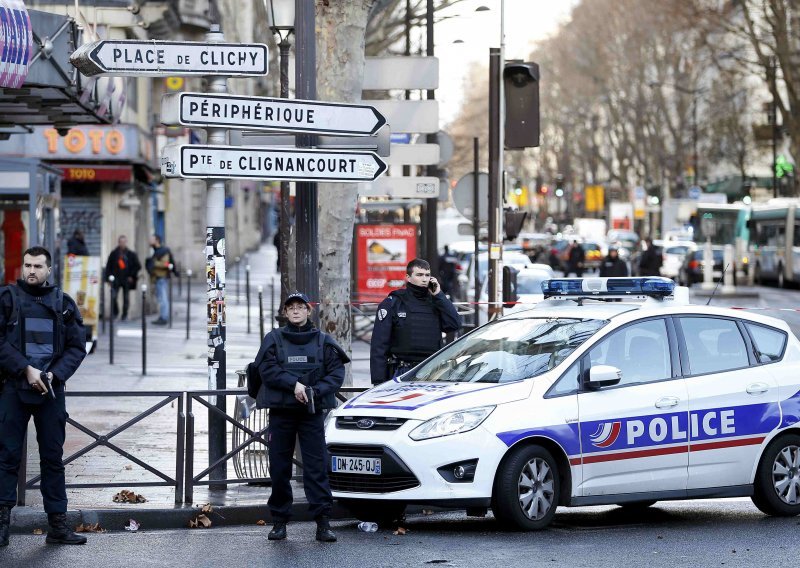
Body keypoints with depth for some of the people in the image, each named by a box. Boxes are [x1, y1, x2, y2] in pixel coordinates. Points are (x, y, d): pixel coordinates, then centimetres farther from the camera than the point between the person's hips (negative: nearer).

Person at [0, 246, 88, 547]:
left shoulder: (64, 304, 9)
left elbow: (77, 347, 6)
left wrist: (55, 374, -10)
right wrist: (26, 370, -15)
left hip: (51, 390, 2)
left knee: (53, 457, 5)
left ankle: (57, 524, 8)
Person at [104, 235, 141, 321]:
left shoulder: (131, 254, 4)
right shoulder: (114, 254, 5)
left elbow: (137, 266, 6)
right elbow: (108, 266, 8)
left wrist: (132, 276, -3)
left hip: (127, 279, 0)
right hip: (116, 280, 0)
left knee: (126, 298, 3)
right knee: (113, 297, -10)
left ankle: (125, 315, 13)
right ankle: (114, 312, 10)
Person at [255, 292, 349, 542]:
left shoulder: (323, 341, 8)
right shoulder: (273, 339, 6)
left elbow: (336, 372, 1)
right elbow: (267, 369, -5)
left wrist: (315, 391, -15)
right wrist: (294, 384, -17)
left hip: (312, 411, 0)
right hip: (280, 411, 1)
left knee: (317, 466, -6)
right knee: (279, 467, 3)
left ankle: (323, 522, -7)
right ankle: (279, 521, 11)